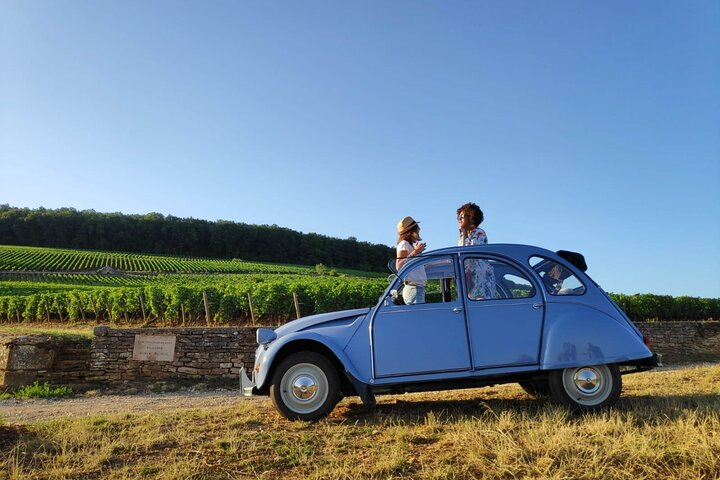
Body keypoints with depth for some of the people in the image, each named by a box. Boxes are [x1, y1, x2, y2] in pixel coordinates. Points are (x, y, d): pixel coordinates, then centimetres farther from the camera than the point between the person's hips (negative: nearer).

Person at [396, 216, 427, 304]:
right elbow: (399, 266, -18)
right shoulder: (404, 244, -6)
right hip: (413, 288, -9)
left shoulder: (412, 244, 20)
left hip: (419, 287, 9)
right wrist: (415, 252, -20)